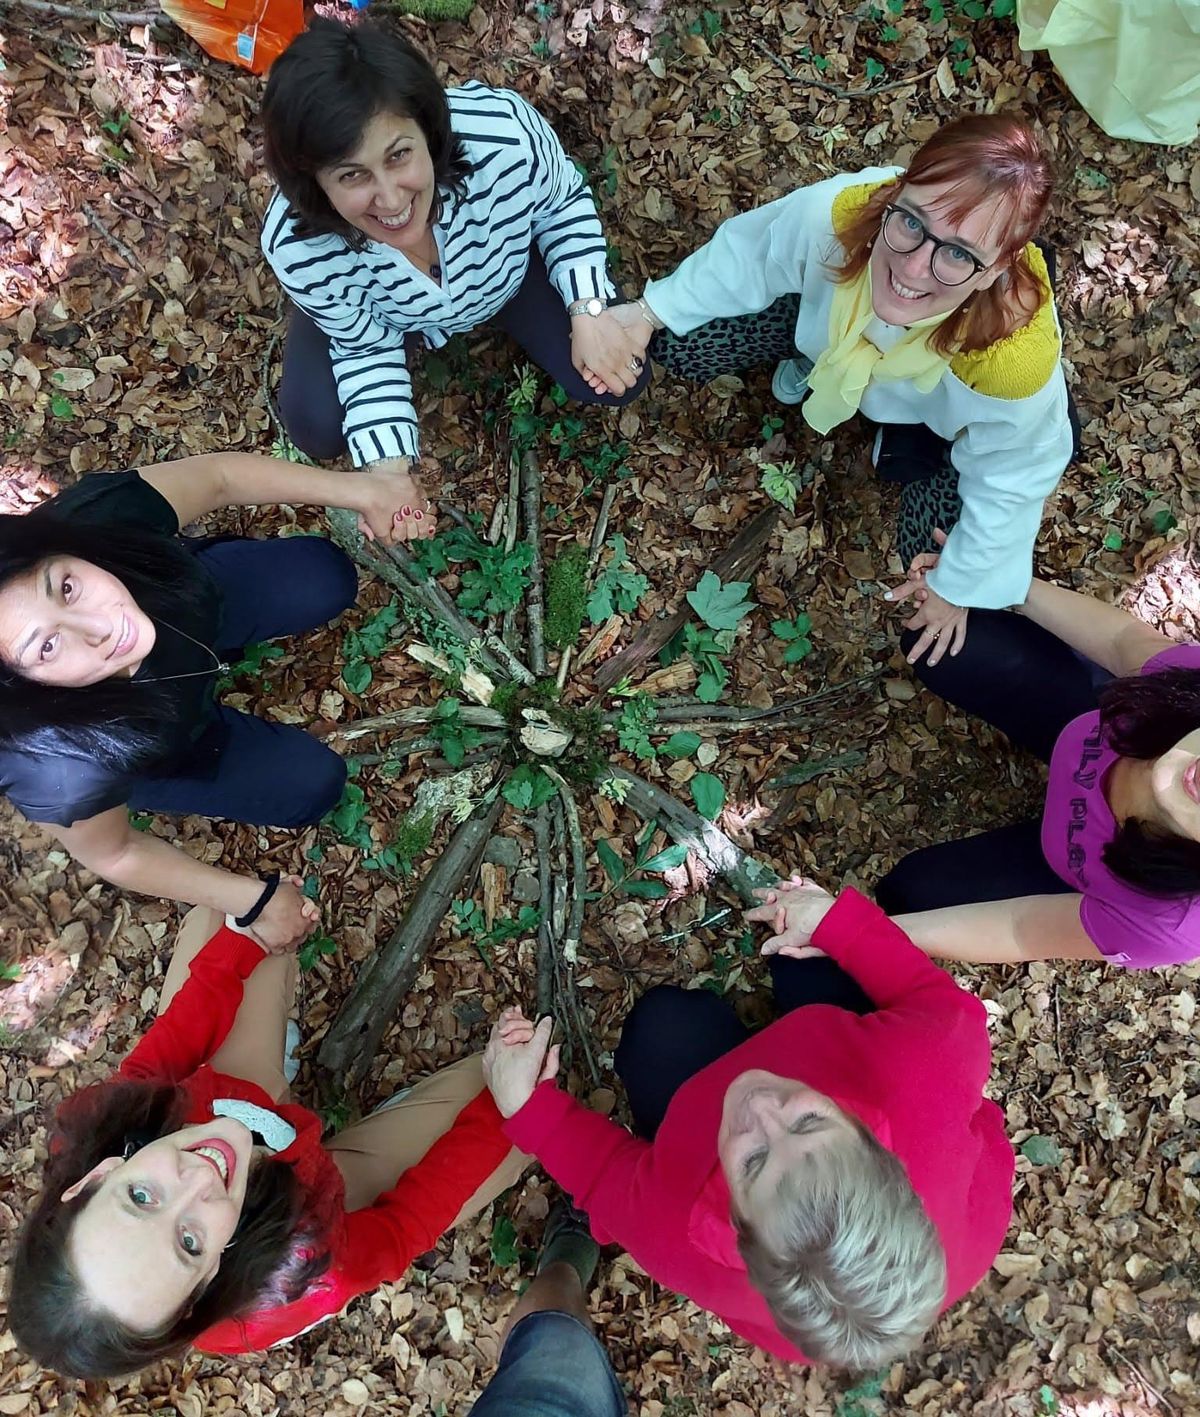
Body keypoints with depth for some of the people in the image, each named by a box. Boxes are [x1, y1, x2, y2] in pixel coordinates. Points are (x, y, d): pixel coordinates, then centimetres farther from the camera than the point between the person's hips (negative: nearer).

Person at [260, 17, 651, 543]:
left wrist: (589, 311, -27)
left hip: (511, 267, 1)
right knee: (318, 429, -12)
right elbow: (366, 346, -20)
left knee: (618, 382, -8)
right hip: (378, 315, 0)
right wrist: (389, 464, -32)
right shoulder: (298, 249, -39)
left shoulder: (506, 135, -40)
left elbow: (564, 201, -16)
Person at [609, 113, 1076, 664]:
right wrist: (651, 312, -7)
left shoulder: (1015, 358, -45)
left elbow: (1012, 479, -24)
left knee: (933, 562, -4)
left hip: (944, 413, -1)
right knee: (677, 342, -8)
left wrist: (959, 587, -10)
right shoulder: (840, 210, -41)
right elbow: (749, 254, -17)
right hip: (832, 321, 2)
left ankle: (900, 439, 23)